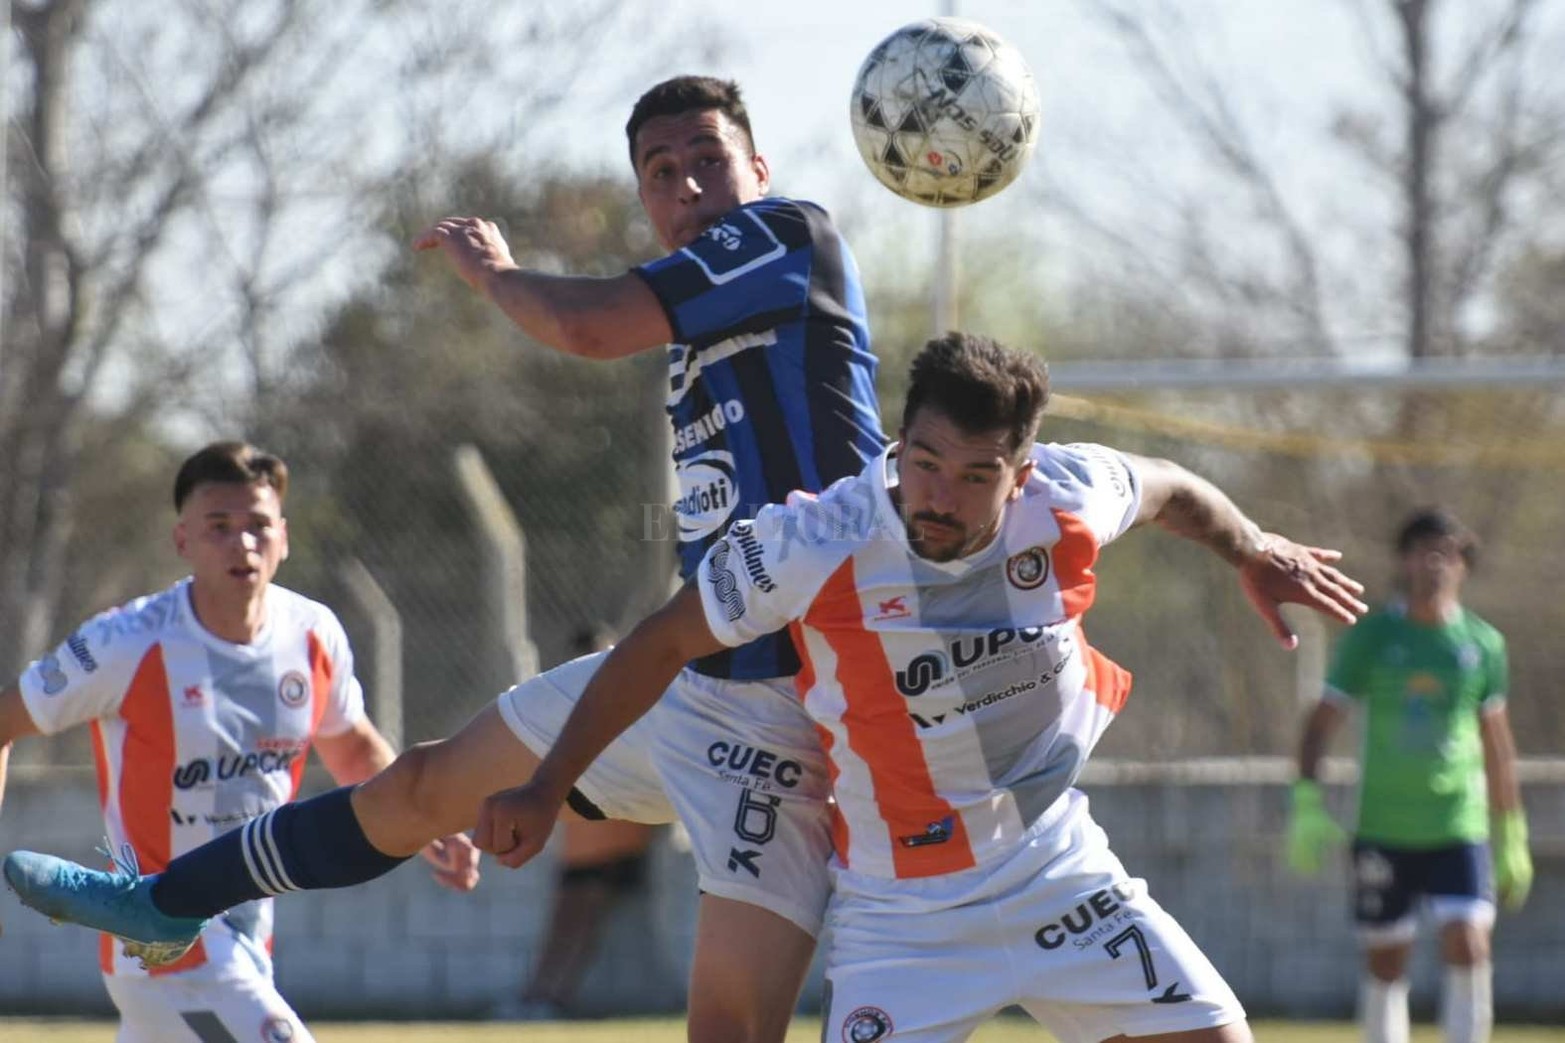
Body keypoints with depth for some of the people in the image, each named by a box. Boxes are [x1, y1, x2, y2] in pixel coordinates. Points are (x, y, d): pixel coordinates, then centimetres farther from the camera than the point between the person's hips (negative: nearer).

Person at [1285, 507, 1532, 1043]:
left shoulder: (1484, 644, 5)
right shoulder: (1371, 636, 0)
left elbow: (1497, 748, 13)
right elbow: (1322, 721, 1)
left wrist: (1511, 837, 15)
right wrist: (1306, 802, -12)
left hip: (1459, 827, 0)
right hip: (1383, 832, 0)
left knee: (1468, 944, -16)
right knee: (1385, 962, 4)